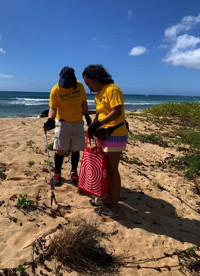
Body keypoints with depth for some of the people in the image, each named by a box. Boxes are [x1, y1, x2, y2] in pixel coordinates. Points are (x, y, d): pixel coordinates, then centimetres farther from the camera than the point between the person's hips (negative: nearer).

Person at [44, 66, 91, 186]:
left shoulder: (80, 86, -2)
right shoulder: (56, 90, -11)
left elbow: (83, 102, 9)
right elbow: (53, 108, -13)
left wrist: (87, 116, 9)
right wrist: (50, 120, -29)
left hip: (78, 123, 3)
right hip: (63, 123, -3)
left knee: (76, 150, 8)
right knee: (61, 150, -1)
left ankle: (74, 172, 25)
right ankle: (57, 174, 16)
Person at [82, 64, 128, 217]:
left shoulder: (112, 89, -14)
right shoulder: (99, 93, 14)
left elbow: (117, 112, -24)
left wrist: (98, 124, -29)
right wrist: (92, 127, 1)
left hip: (115, 135, -9)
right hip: (103, 135, 9)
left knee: (112, 170, -1)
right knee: (106, 169, 15)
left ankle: (115, 204, 13)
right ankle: (109, 198, 30)